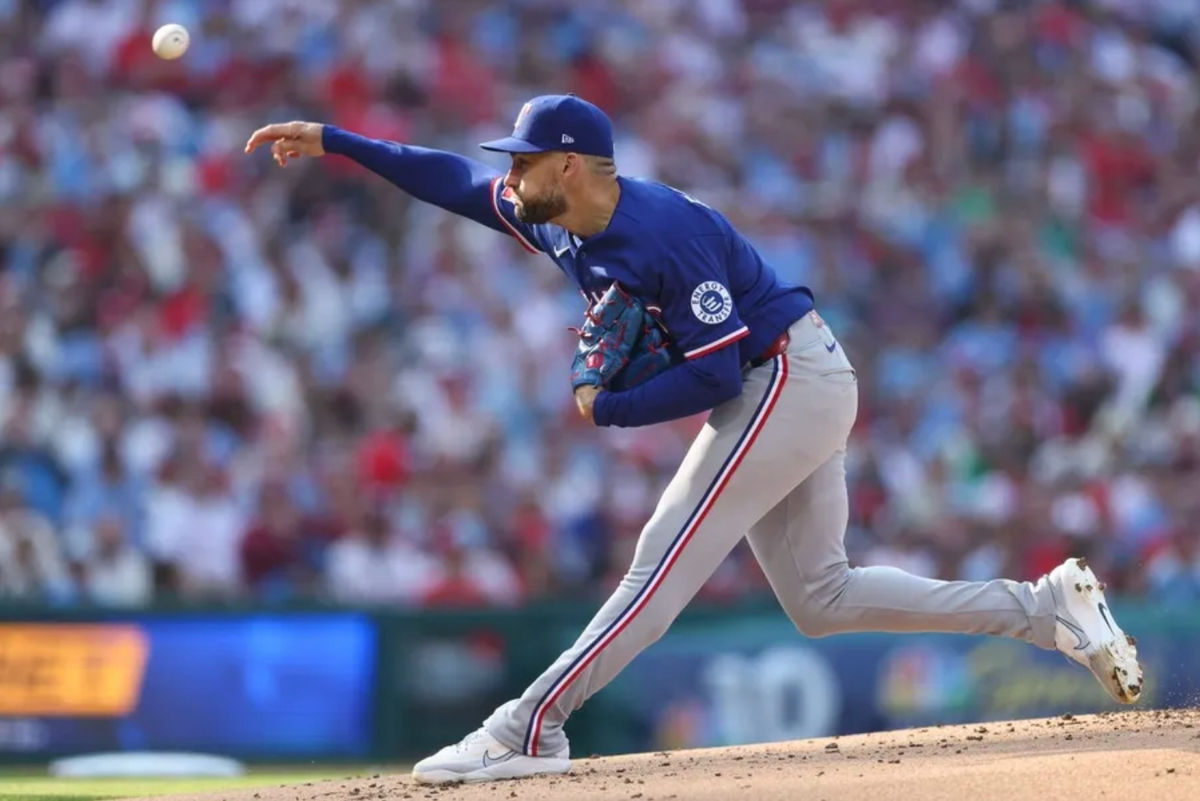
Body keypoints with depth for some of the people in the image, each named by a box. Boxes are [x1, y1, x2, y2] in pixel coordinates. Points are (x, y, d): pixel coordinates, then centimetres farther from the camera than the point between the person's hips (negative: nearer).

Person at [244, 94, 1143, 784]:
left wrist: (607, 409, -16)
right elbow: (454, 179, 11)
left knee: (665, 565, -13)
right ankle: (1047, 607, 10)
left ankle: (529, 730, -16)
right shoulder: (561, 221, 2)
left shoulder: (665, 235, -25)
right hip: (781, 392, 10)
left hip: (789, 382, -10)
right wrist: (332, 141, 5)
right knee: (821, 597, 10)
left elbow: (715, 375, -26)